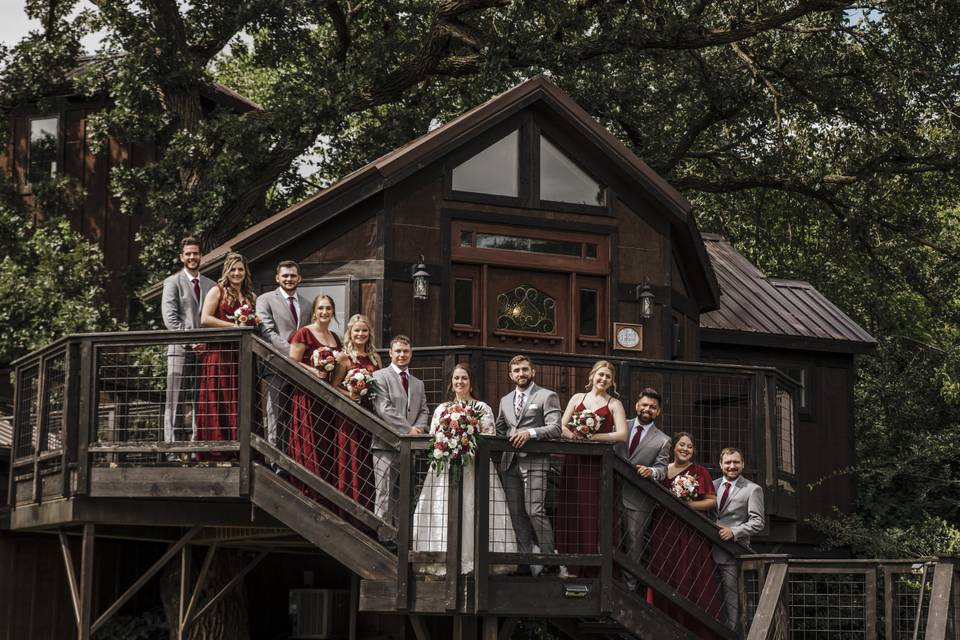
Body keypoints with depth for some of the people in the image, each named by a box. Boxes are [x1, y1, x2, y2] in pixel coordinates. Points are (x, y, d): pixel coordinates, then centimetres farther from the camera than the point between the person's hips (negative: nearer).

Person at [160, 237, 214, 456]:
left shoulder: (210, 285, 18)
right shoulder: (173, 282, 4)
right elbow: (169, 316, -6)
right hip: (180, 349, -4)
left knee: (199, 400, 2)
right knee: (175, 400, -5)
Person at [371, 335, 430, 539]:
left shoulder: (418, 384, 22)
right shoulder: (380, 376, 0)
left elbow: (424, 412, 18)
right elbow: (384, 409, -10)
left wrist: (418, 429, -4)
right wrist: (408, 429, -13)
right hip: (387, 445, -6)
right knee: (384, 496, -8)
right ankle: (383, 537, -8)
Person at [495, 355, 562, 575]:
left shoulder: (547, 396, 2)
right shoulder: (505, 401, 20)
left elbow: (555, 428, -8)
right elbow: (499, 430, 28)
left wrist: (530, 433, -22)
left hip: (534, 461, -6)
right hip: (510, 463, 6)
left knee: (535, 511, -14)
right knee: (517, 514, 5)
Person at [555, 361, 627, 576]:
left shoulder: (614, 404, 7)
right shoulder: (578, 398, 15)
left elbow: (622, 434, -5)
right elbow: (562, 426, 9)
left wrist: (593, 436, -12)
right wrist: (574, 436, -12)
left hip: (598, 464, -2)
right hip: (574, 461, 2)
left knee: (594, 514, -6)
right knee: (570, 513, -1)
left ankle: (592, 568, -3)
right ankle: (569, 565, 3)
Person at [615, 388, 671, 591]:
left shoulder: (662, 441, 6)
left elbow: (662, 469, -2)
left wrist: (651, 471, -25)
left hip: (638, 500, -1)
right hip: (614, 493, 1)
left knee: (633, 544, 3)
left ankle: (630, 586, 11)